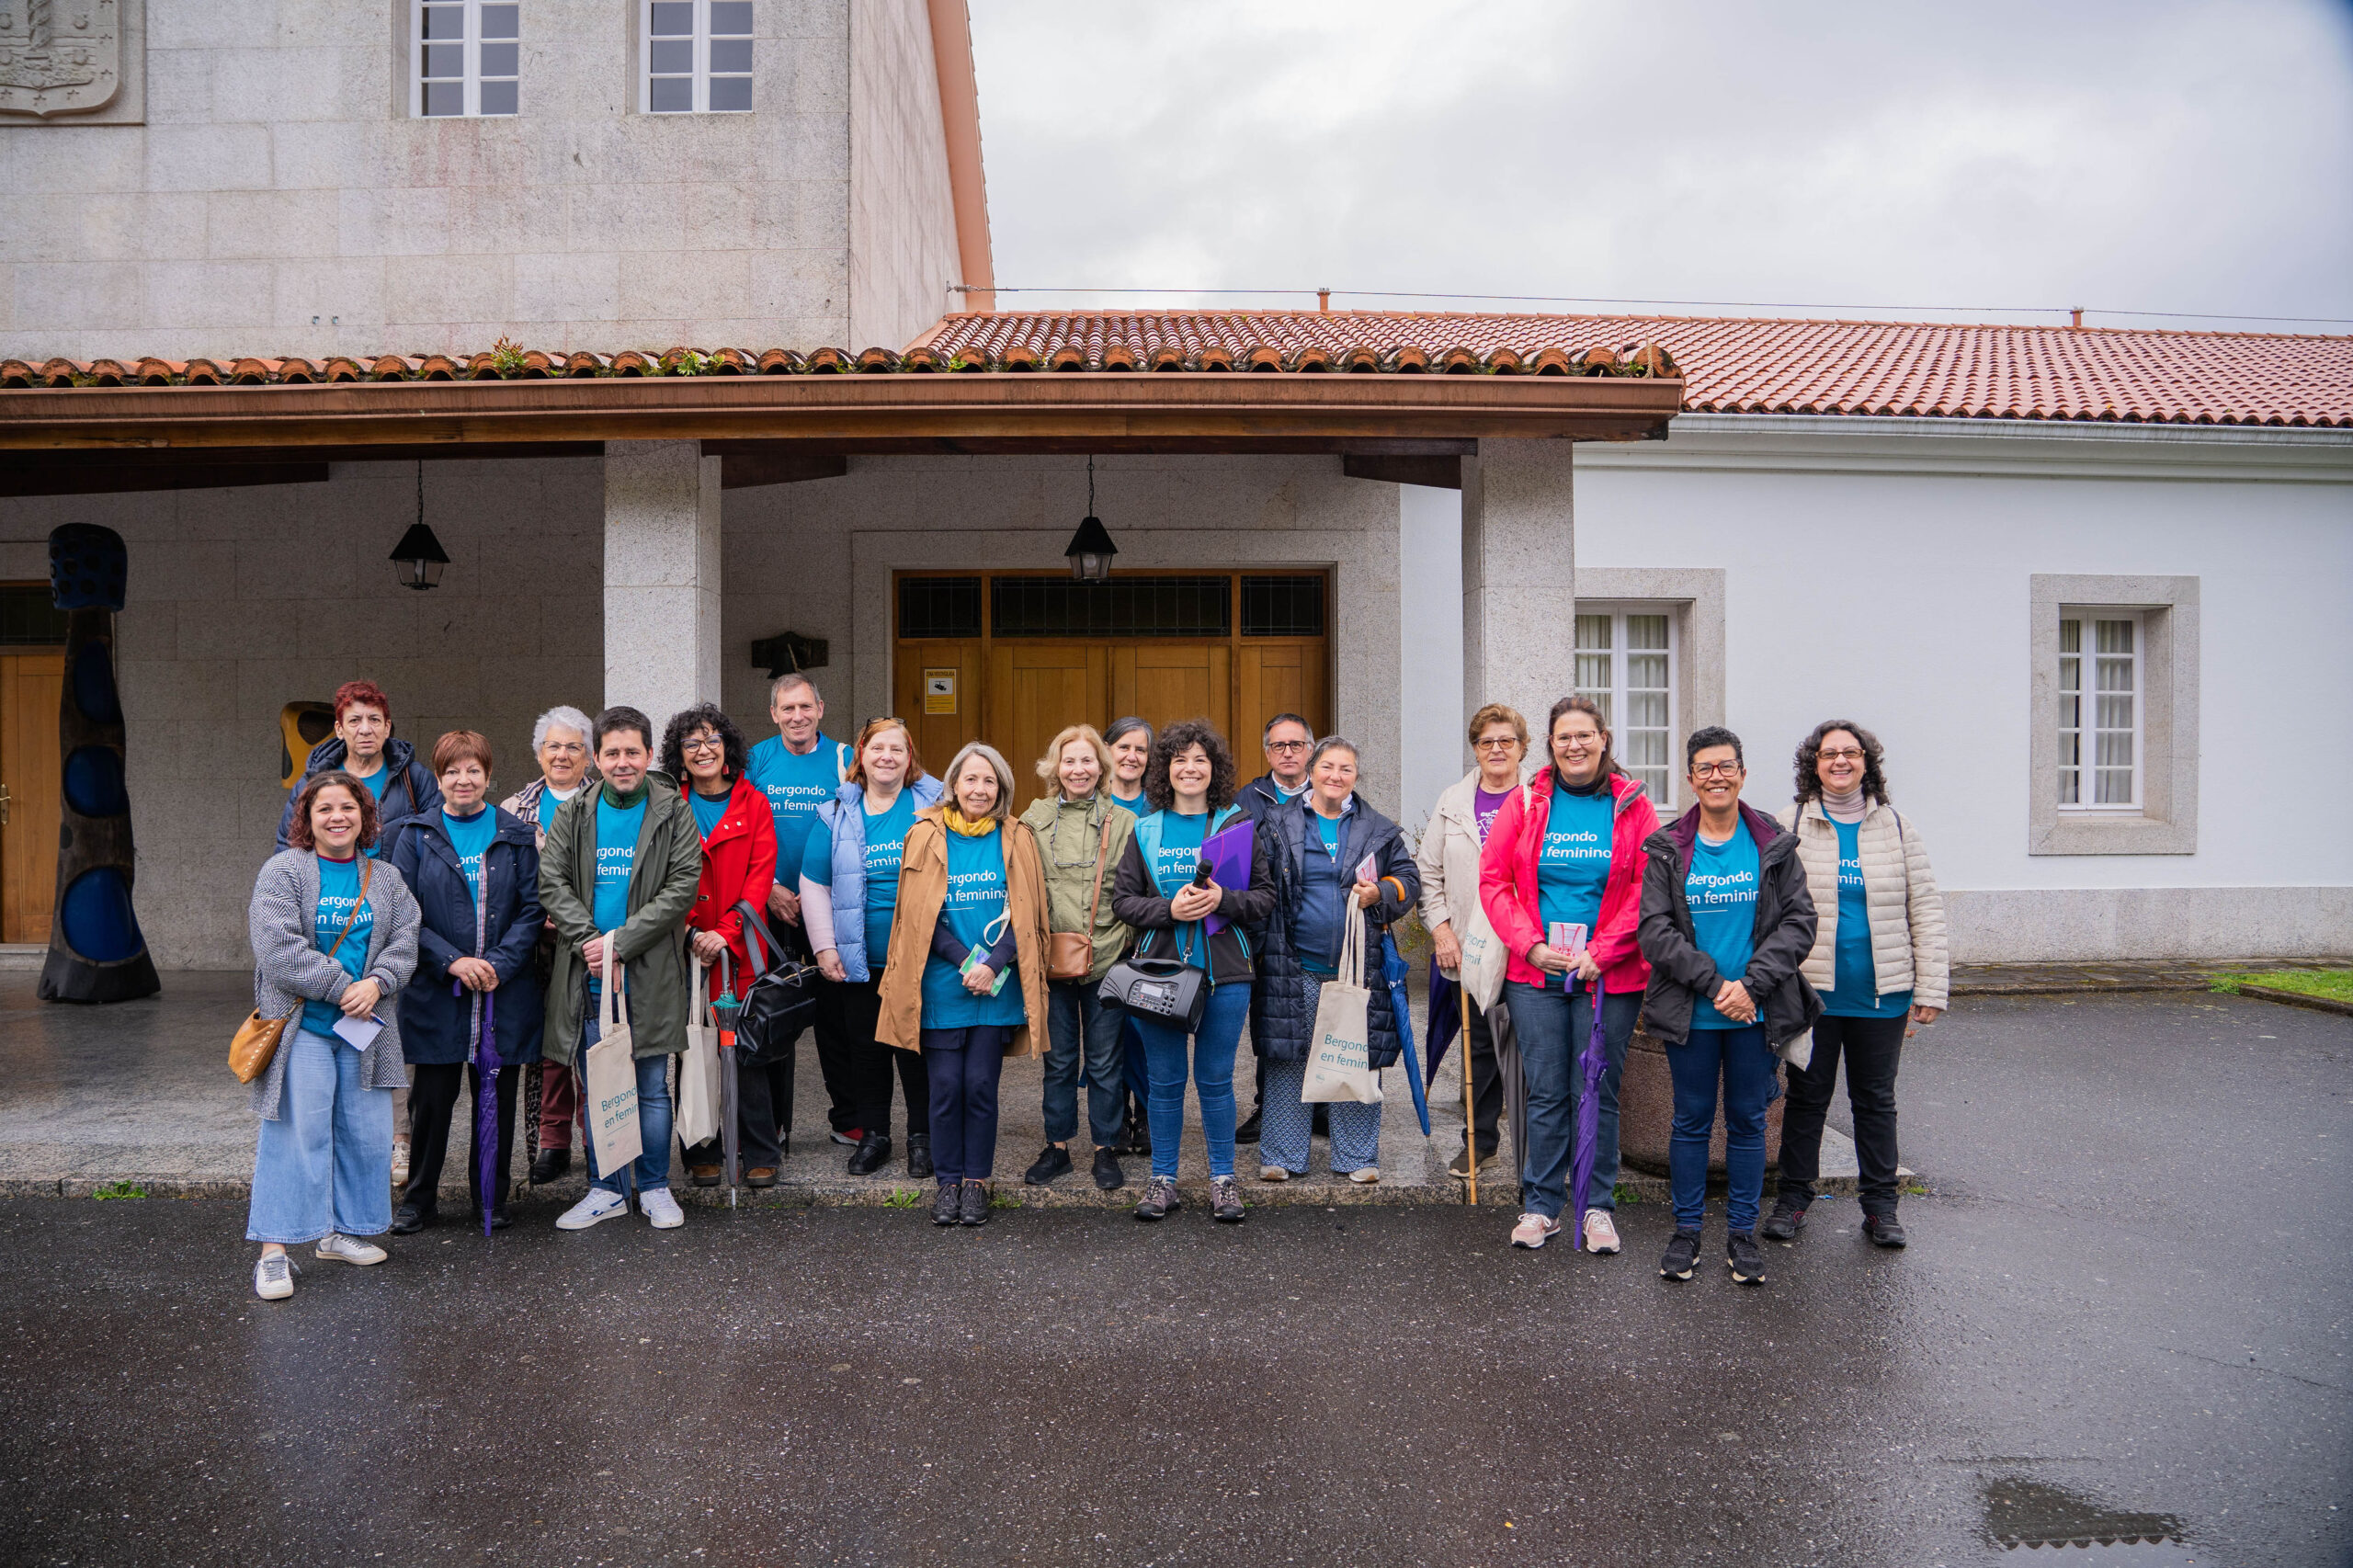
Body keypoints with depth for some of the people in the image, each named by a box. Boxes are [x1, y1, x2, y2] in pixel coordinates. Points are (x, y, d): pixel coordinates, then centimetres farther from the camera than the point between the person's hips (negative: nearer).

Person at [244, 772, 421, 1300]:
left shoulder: (386, 879, 11)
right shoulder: (282, 872, -4)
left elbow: (405, 940, 6)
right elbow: (278, 946, -14)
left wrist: (376, 984, -13)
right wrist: (341, 987, -17)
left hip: (366, 1024, 5)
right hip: (301, 1025, -5)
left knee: (366, 1132, 8)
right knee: (296, 1132, -6)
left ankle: (342, 1232, 23)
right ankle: (274, 1250, 1)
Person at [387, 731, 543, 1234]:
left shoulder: (516, 835, 6)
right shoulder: (416, 836, 4)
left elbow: (532, 907, 1)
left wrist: (499, 962, -12)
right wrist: (453, 960, -13)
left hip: (505, 990, 1)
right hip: (435, 991, -1)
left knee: (497, 1097, 6)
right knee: (432, 1098, 4)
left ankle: (489, 1197, 22)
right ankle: (418, 1199, 21)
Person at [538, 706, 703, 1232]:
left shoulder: (673, 813, 0)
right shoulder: (573, 815, 8)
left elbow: (683, 885, -8)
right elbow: (551, 883, 2)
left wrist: (620, 943, -14)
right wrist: (587, 941, -13)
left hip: (649, 975, -2)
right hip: (586, 977, 3)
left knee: (652, 1088, 5)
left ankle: (655, 1188, 19)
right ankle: (606, 1189, 23)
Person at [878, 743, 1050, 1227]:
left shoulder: (1016, 840, 4)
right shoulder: (927, 837, 2)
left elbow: (1026, 914, 1)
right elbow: (921, 914, -2)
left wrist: (992, 965, -12)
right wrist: (965, 962, -12)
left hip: (997, 987, 0)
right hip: (941, 984, 0)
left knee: (981, 1083, 2)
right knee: (945, 1084, 1)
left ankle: (976, 1182, 15)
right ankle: (947, 1181, 15)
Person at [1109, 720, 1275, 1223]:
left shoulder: (1238, 825, 4)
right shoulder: (1145, 831, 7)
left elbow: (1266, 897, 3)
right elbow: (1122, 900, 4)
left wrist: (1223, 900, -15)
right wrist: (1169, 909, -12)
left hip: (1223, 973, -1)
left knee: (1215, 1080, 6)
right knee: (1165, 1081, 8)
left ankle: (1223, 1179, 20)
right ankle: (1163, 1181, 20)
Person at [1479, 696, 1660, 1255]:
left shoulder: (1632, 804, 1)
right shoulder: (1525, 802, 4)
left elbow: (1648, 888, -3)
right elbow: (1494, 879, 3)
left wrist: (1602, 952, -10)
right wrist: (1530, 944, -7)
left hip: (1609, 974, -1)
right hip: (1534, 975, 1)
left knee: (1598, 1092, 4)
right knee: (1546, 1092, 6)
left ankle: (1597, 1206, 19)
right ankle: (1541, 1204, 19)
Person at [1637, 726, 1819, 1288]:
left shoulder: (1775, 846, 2)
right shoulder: (1667, 850, 0)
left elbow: (1799, 922, -3)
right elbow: (1655, 930, -6)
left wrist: (1751, 984, -15)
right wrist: (1714, 984, -15)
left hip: (1756, 1011, 1)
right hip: (1690, 1011, 0)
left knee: (1748, 1120, 9)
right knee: (1692, 1121, 8)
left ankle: (1742, 1233, 21)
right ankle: (1686, 1231, 20)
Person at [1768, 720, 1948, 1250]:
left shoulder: (1898, 828, 6)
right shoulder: (1790, 828, 0)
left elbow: (1926, 910, 5)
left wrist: (1930, 990, 0)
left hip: (1882, 996, 2)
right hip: (1811, 992, -1)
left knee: (1876, 1100, 12)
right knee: (1806, 1097, 8)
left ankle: (1880, 1205, 23)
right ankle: (1792, 1198, 21)